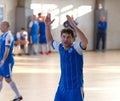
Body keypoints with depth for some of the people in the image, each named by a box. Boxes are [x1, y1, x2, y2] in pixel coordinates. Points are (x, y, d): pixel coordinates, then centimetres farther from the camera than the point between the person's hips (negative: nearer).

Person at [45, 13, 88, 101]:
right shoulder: (60, 47, 3)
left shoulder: (76, 48, -14)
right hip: (62, 87, 6)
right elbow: (50, 40, 22)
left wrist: (74, 26, -43)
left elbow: (85, 42, -36)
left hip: (75, 88, -6)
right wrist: (47, 26, 8)